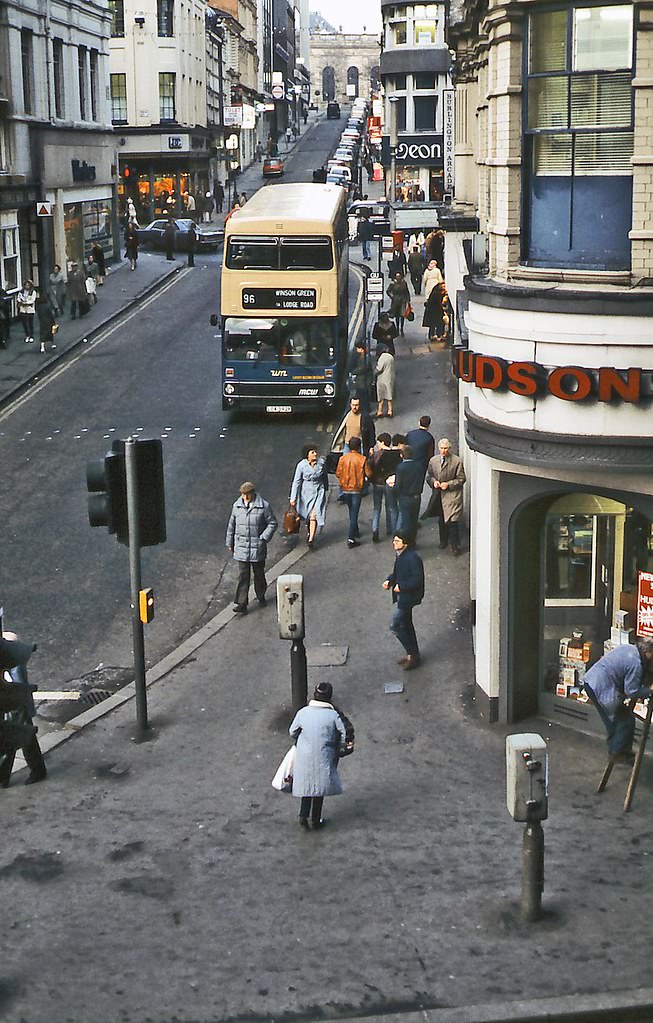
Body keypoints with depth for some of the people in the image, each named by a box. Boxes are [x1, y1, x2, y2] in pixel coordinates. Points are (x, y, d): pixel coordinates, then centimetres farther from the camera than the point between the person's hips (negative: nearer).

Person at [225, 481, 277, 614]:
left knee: (259, 573, 14)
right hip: (241, 547, 1)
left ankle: (261, 596, 36)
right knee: (243, 576, -1)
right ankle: (241, 604, 0)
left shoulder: (264, 506, -9)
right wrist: (230, 543, 15)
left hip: (257, 548, -1)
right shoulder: (237, 506, 1)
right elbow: (232, 525, 11)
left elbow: (272, 523, -2)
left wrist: (264, 538, -12)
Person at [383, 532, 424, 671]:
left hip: (408, 596, -10)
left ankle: (413, 655, 5)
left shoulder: (412, 558, -25)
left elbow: (417, 579, -26)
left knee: (395, 626, -5)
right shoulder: (399, 555, 4)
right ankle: (413, 654, 33)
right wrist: (389, 580, -1)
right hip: (402, 596, 10)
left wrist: (401, 586, -24)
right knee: (406, 624, 19)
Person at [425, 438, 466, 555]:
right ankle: (443, 541, 34)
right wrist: (433, 481, -7)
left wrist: (448, 484, -16)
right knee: (441, 520, 16)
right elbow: (429, 476, 15)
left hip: (452, 495, -5)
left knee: (452, 521, -10)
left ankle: (455, 545, 2)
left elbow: (461, 479, -4)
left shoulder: (457, 461, -7)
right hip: (438, 496, 5)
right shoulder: (433, 461, 6)